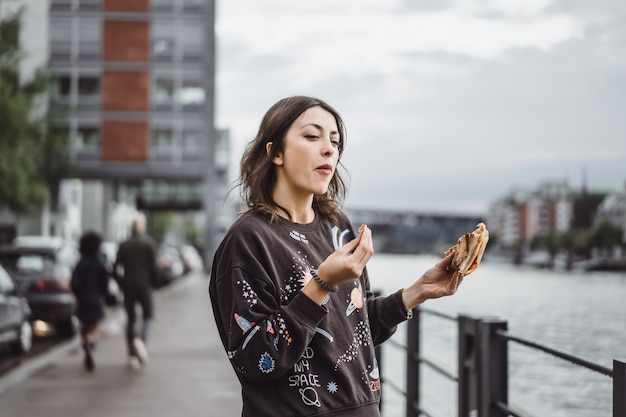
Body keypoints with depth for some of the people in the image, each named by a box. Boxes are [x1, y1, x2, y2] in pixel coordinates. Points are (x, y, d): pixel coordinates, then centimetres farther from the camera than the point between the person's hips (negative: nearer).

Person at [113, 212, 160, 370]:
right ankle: (141, 340, -25)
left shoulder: (124, 245, 6)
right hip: (144, 286, -3)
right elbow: (153, 266, -10)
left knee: (130, 320, 9)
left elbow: (116, 270, 3)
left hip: (128, 287, 3)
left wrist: (123, 284, 15)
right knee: (148, 317, 6)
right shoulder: (149, 243, -4)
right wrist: (155, 282, 4)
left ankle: (132, 356, 7)